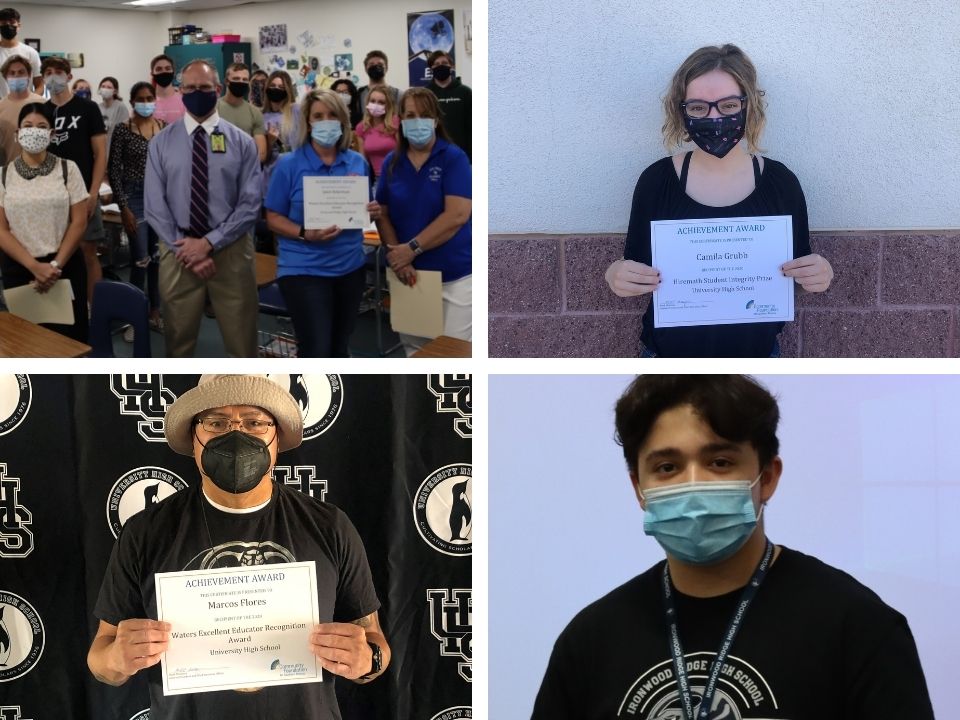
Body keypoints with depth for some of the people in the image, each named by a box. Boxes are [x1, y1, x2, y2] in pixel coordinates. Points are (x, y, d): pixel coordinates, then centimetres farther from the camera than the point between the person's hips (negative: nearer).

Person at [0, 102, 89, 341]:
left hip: (65, 266, -1)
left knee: (70, 336, 0)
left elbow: (79, 222, -1)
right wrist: (34, 266, -13)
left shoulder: (68, 169, 1)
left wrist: (55, 265, -10)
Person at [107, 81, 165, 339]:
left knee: (158, 258, 8)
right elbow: (114, 170, -7)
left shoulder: (165, 128, 5)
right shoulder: (123, 130, -7)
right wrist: (124, 208, -12)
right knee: (141, 259, -7)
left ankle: (155, 313, 18)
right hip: (135, 196, -4)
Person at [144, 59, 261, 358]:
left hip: (230, 250, -1)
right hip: (178, 251, 1)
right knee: (178, 340, 12)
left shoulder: (241, 142, 1)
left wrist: (209, 243, -14)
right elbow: (154, 205, -1)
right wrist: (185, 249, -12)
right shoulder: (161, 143, 4)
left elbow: (250, 204, -5)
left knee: (241, 341, 6)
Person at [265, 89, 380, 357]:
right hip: (303, 269, -5)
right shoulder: (289, 164, -8)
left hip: (350, 267, 5)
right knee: (317, 352, -11)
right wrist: (305, 234, -22)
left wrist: (372, 212, -10)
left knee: (339, 349, 16)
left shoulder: (358, 163, 5)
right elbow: (273, 219, -5)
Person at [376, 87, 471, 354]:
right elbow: (382, 214, 7)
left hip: (454, 274, -4)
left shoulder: (454, 158, -8)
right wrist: (398, 256, -10)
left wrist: (412, 248, -17)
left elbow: (457, 215, -17)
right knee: (414, 350, 11)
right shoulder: (392, 162, 6)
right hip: (410, 274, 4)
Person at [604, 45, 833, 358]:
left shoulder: (780, 181, -8)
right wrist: (616, 276, -24)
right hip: (671, 354, -1)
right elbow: (638, 279, -2)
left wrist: (819, 275, -20)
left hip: (756, 353, 1)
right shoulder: (657, 180, -9)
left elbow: (800, 273, 2)